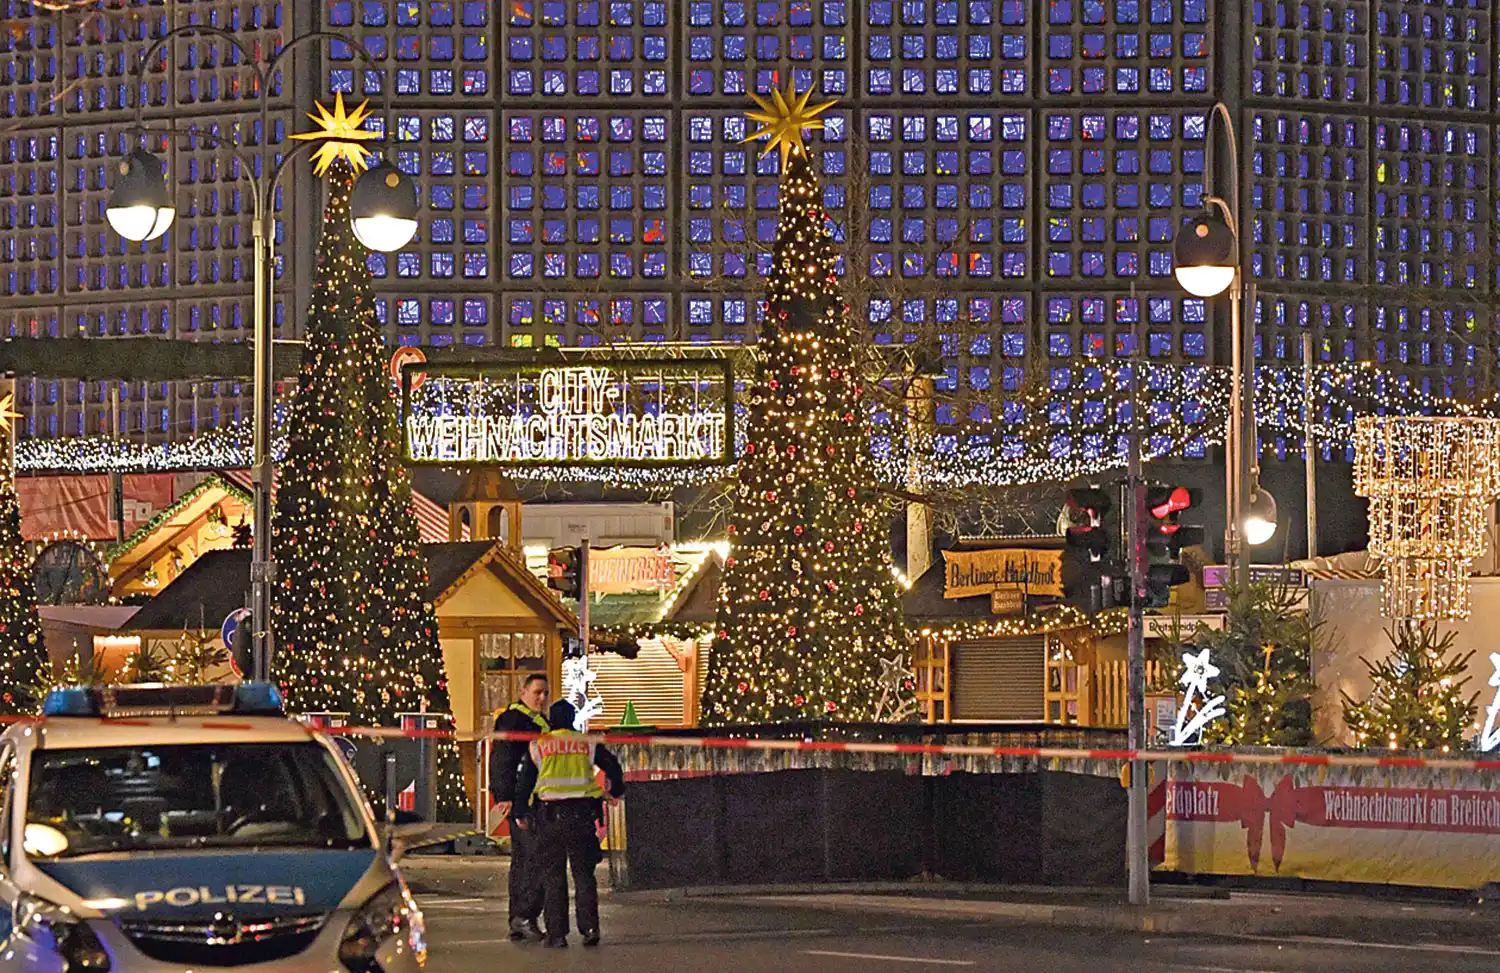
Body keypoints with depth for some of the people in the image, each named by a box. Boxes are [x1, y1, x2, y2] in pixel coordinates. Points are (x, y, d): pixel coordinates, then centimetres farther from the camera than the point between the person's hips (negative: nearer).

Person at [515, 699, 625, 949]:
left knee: (553, 875, 5)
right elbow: (612, 767, 6)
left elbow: (525, 781, 5)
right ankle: (589, 927, -1)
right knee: (584, 873, 9)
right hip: (583, 813, 1)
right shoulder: (588, 743, 8)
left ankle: (557, 933, 1)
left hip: (550, 814, -1)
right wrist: (616, 792, 24)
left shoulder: (538, 745, 7)